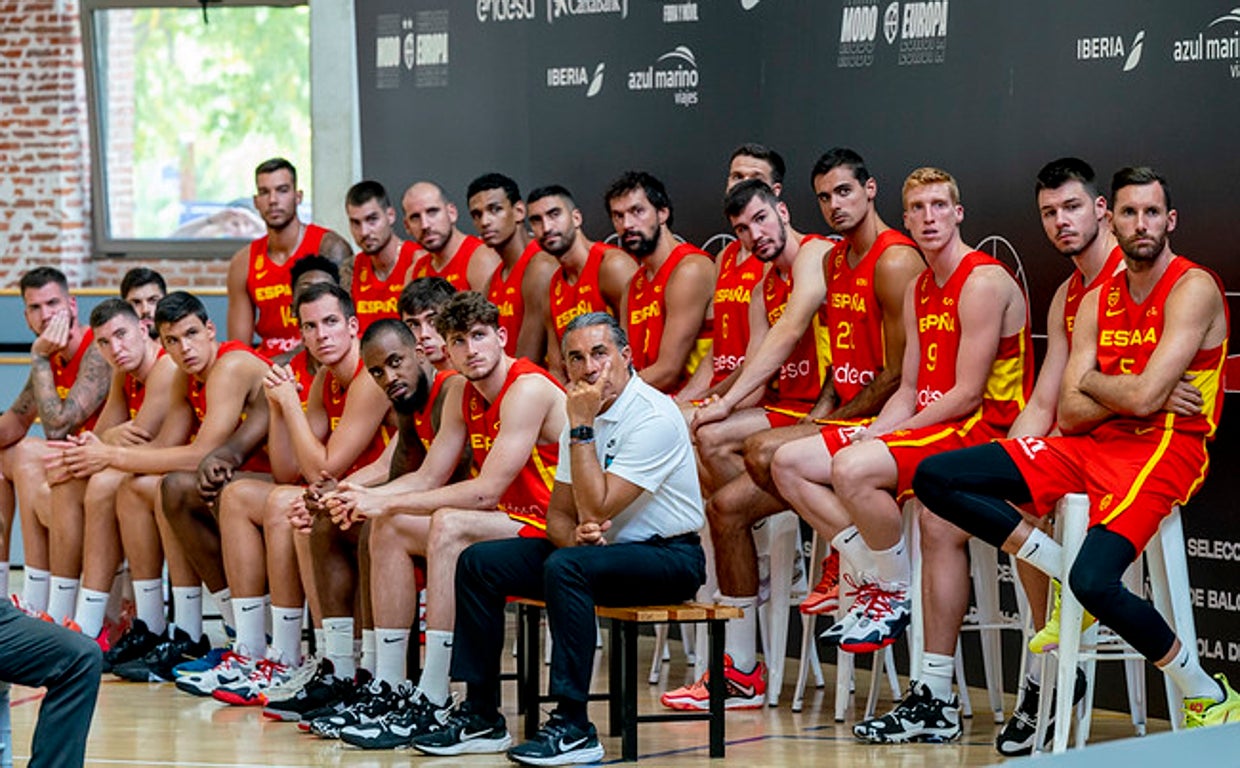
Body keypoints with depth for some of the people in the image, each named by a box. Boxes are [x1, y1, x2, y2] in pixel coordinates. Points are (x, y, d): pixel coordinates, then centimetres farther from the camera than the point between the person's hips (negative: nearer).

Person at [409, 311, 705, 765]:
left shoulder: (653, 417, -19)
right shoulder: (585, 413, 6)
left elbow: (597, 510, -25)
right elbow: (560, 514, 9)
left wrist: (582, 427, -23)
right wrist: (573, 534, -15)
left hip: (668, 557, -8)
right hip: (600, 547, 8)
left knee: (566, 567, -35)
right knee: (479, 563, -3)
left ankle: (573, 728, -30)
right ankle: (481, 718, 1)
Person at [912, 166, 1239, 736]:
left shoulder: (1194, 289, -8)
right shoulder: (1097, 302, 13)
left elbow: (1144, 397, -18)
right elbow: (1069, 415, 6)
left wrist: (1093, 382, 1)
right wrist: (1130, 393, -9)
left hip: (1164, 448, -7)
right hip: (1090, 447, 7)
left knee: (1095, 582, -32)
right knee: (935, 479, -3)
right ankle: (1062, 568, 1)